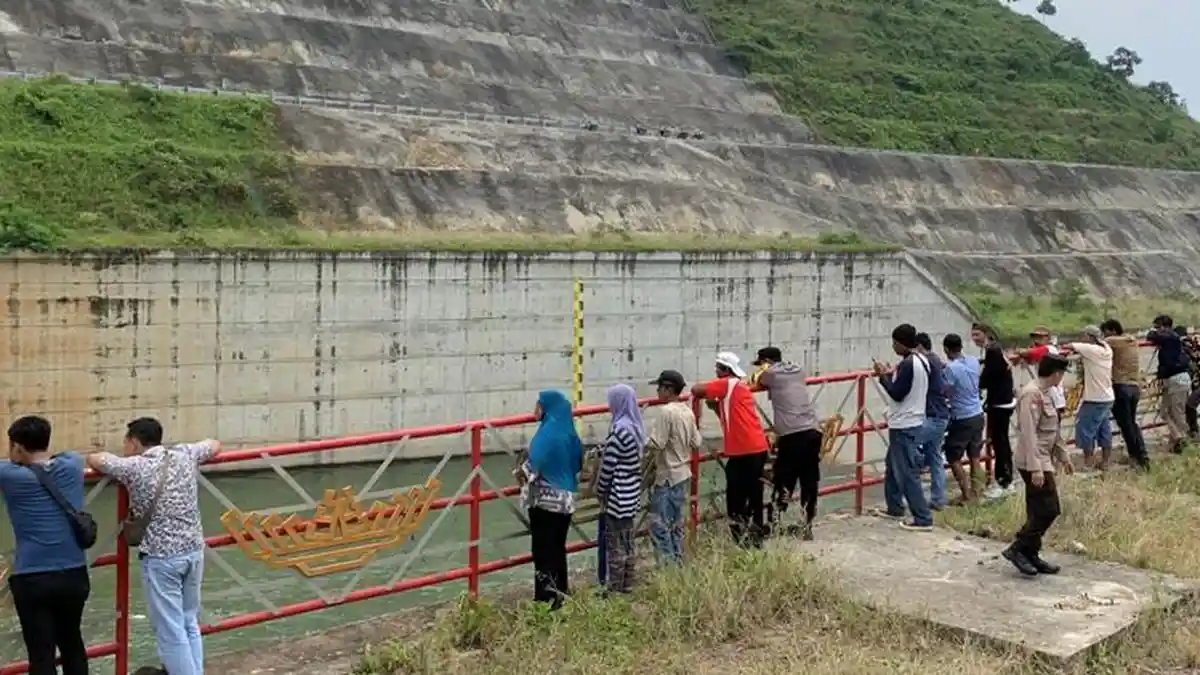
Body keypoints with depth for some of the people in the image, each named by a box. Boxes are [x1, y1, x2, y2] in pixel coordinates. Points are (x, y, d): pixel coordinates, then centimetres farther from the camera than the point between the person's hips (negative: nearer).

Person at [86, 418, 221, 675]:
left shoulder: (134, 466, -9)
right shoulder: (185, 454, 4)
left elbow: (94, 459, 4)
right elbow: (215, 445, 23)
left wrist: (119, 463, 22)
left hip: (161, 557, -6)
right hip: (194, 550, 6)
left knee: (170, 631, 2)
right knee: (189, 623, 19)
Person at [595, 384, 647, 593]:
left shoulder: (619, 429, -20)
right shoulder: (636, 426, 7)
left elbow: (608, 465, -17)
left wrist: (600, 491, -5)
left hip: (618, 495, -9)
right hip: (632, 493, 9)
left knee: (615, 544, 0)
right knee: (627, 542, 15)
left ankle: (616, 588, 6)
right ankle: (627, 585, 22)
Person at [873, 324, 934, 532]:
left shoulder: (908, 364, -21)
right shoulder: (921, 360, 9)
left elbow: (897, 394, -21)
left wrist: (883, 376, -11)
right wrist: (892, 375, 10)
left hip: (904, 426, -10)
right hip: (911, 422, 10)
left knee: (907, 473, -5)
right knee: (893, 466, 22)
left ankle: (923, 519, -3)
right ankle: (895, 508, 33)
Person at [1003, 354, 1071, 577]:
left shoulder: (1044, 393, 13)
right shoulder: (1032, 394, -18)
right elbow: (1028, 433, -23)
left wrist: (1061, 455, 26)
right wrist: (1035, 468, -26)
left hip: (1043, 460, 10)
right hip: (1034, 462, -10)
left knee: (1038, 512, 12)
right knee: (1049, 509, -8)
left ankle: (1031, 555, 19)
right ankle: (1017, 549, -1)